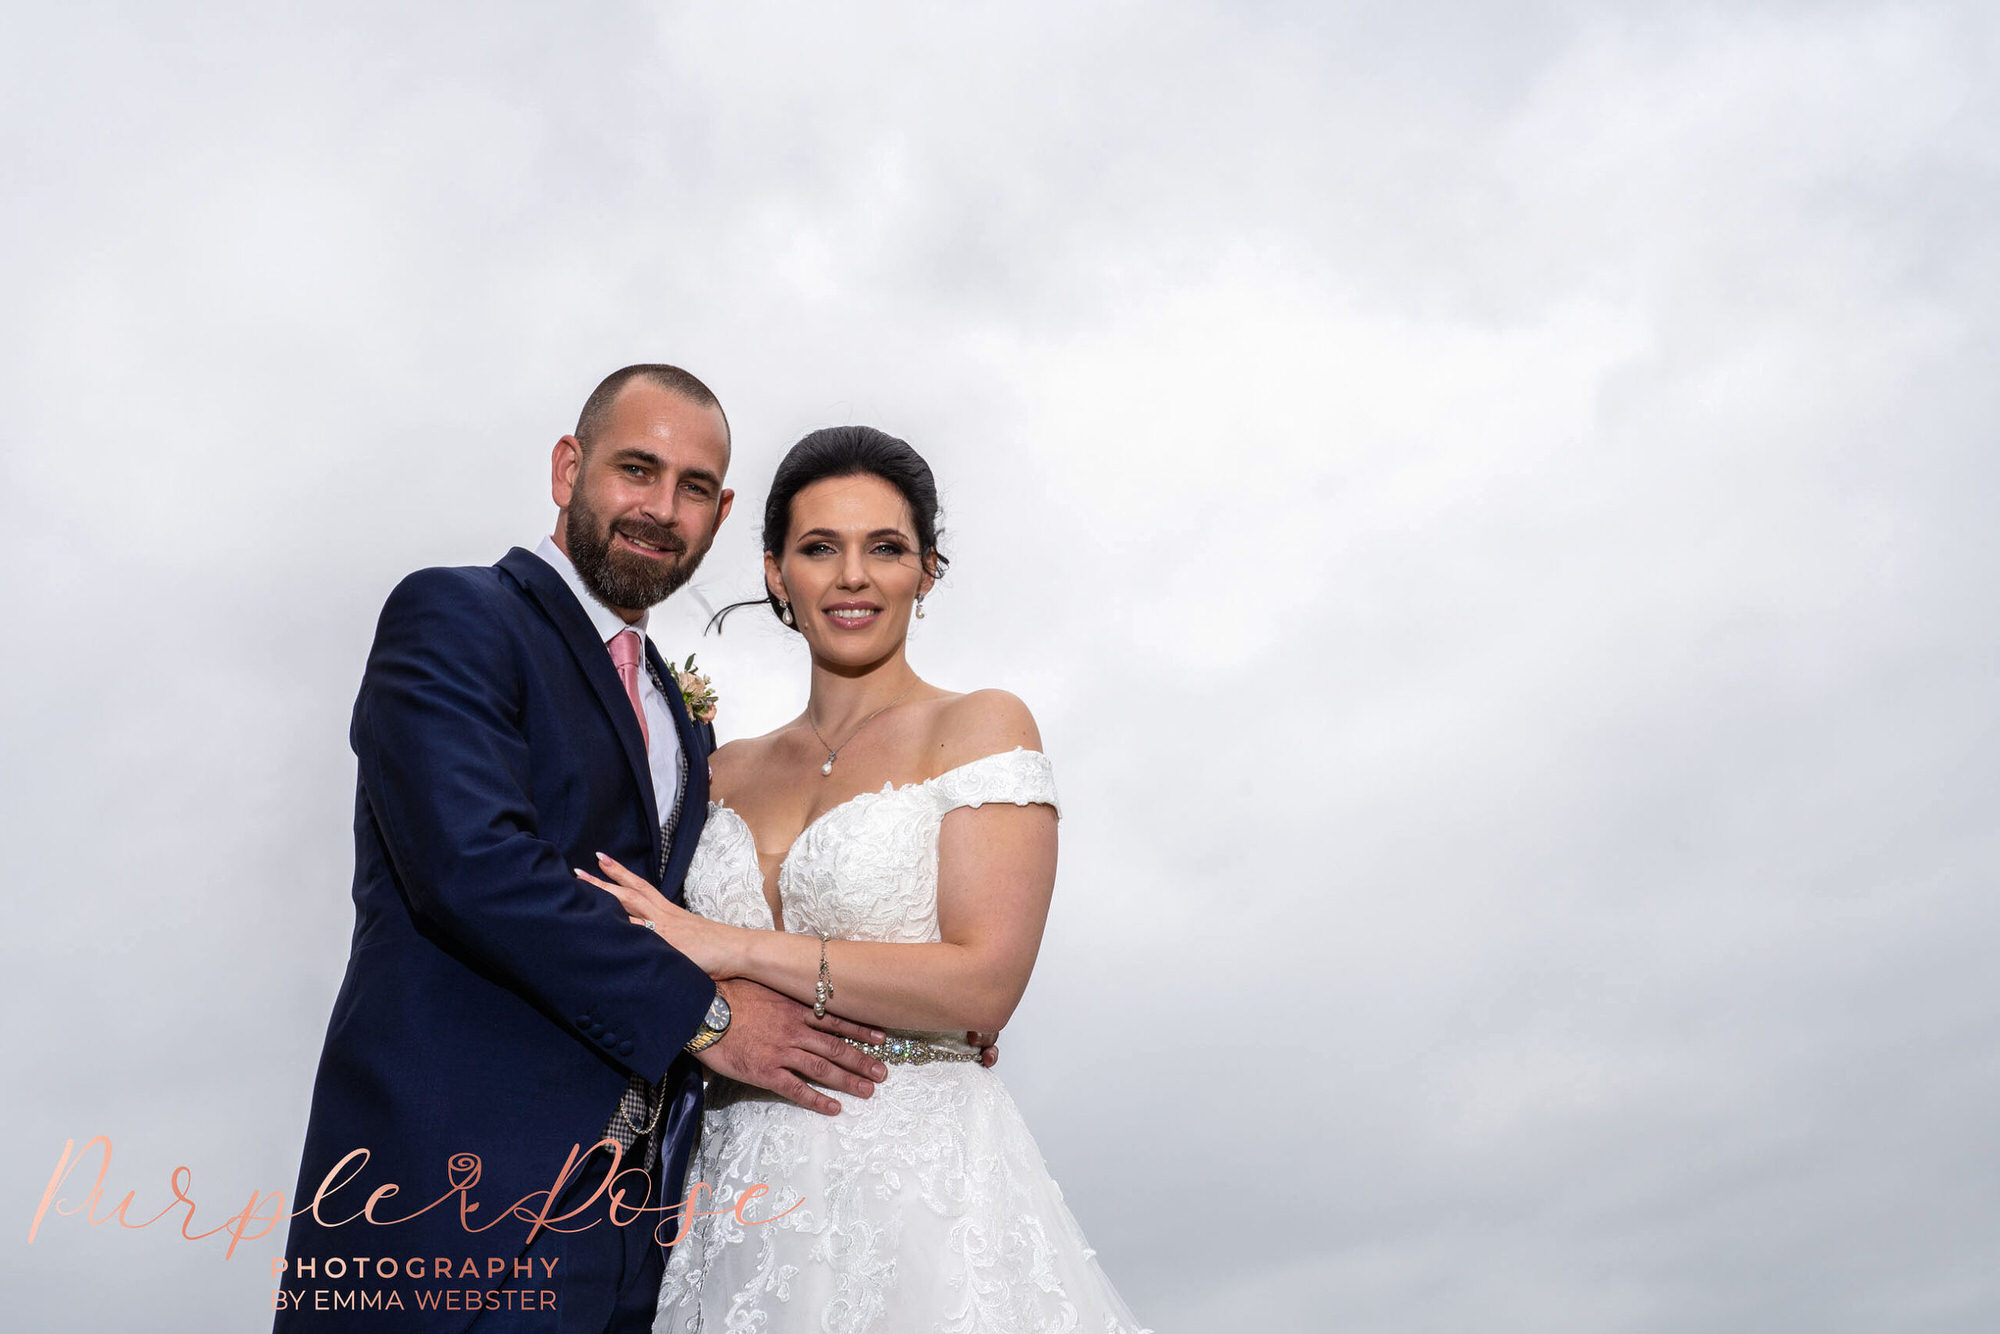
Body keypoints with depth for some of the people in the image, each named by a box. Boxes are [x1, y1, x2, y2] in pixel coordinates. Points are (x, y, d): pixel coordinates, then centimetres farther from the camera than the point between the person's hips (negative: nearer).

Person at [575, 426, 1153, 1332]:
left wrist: (737, 949, -14)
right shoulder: (728, 770, 12)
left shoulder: (981, 727, -4)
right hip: (744, 1201, 4)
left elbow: (983, 986, -14)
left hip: (918, 1187, -4)